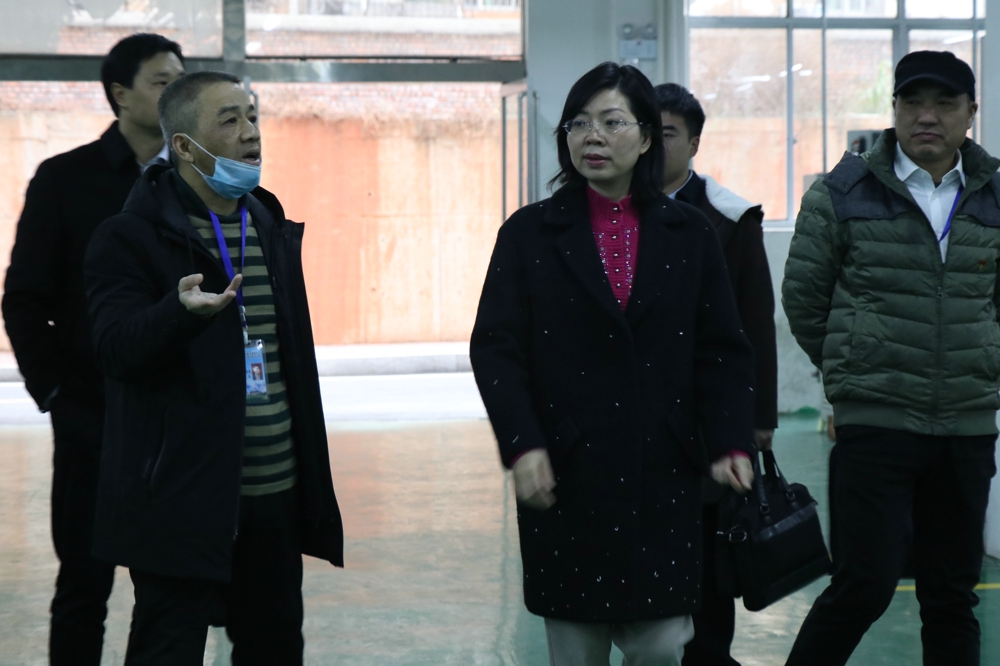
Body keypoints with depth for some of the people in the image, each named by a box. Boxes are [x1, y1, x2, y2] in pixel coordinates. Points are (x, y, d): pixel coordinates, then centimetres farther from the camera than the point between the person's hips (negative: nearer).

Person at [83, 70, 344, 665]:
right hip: (182, 502, -6)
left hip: (276, 498, 6)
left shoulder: (276, 231, 15)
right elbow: (116, 350, -17)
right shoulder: (132, 236, -5)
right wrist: (182, 310, -38)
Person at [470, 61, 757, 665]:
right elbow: (496, 348, -2)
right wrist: (522, 445, -13)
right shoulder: (530, 234, 4)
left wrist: (731, 442, -6)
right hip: (566, 478, -1)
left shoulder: (689, 234, 8)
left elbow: (723, 352, 7)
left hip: (662, 475, 1)